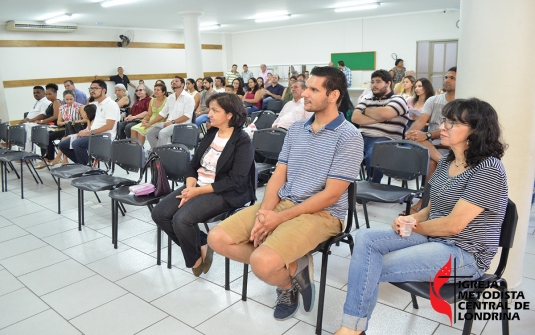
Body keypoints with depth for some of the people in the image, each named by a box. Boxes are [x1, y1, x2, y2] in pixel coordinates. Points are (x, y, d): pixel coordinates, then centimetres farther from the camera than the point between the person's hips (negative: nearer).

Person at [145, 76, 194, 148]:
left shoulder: (188, 97, -5)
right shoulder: (170, 97, 17)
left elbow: (187, 115, -14)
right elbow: (163, 113, 18)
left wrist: (172, 122, -19)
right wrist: (149, 123, 10)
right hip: (169, 123, 8)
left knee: (162, 133, -31)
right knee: (150, 133, -7)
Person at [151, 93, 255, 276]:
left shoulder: (243, 142, -12)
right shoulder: (210, 134, 10)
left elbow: (235, 181, -19)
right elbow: (193, 165, 11)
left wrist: (198, 191, -20)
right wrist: (190, 187, -10)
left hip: (224, 193, -8)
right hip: (197, 186, 8)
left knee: (182, 219, -27)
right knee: (159, 213, -7)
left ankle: (196, 258, 3)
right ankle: (200, 245, 6)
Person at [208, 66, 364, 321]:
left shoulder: (348, 137, -11)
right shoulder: (296, 129, 10)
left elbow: (330, 195, -15)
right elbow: (278, 176, 8)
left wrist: (280, 218, -16)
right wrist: (265, 211, -11)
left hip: (322, 213, -7)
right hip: (281, 203, 7)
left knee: (262, 262, -30)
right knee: (218, 238, -6)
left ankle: (288, 279, 7)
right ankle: (292, 268, 2)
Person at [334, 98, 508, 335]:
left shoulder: (488, 169, -17)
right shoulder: (446, 161, 9)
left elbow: (453, 225, -20)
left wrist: (415, 228, -5)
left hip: (464, 254, -8)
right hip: (432, 238, 8)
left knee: (372, 268, -17)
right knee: (365, 238, -14)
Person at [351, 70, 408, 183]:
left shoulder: (398, 100, 8)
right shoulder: (366, 100, 23)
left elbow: (383, 113, -13)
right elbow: (355, 118, 5)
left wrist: (366, 111, 5)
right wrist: (378, 118, -4)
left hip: (385, 140, -4)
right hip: (362, 137, 5)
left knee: (372, 156, -37)